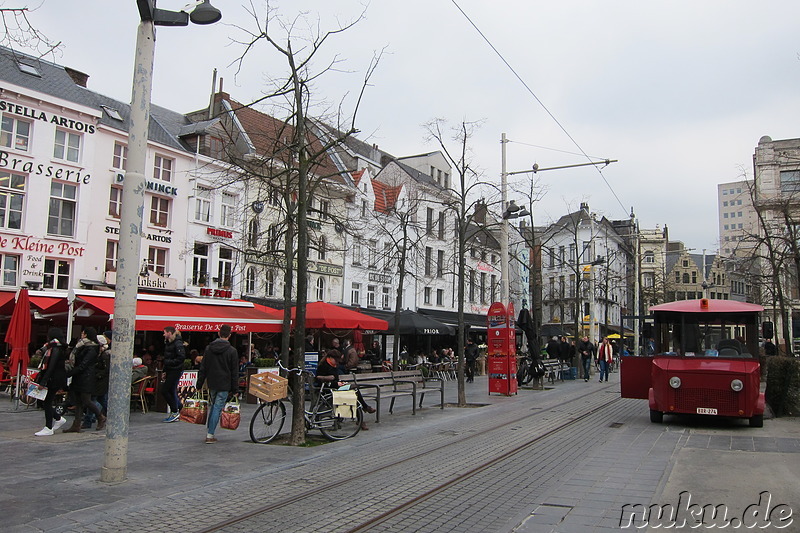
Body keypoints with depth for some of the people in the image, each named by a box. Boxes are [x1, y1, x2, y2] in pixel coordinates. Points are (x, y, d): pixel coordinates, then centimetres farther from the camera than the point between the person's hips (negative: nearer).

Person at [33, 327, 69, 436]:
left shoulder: (56, 349, -16)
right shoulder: (51, 348, 16)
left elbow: (52, 367, -23)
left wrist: (43, 381, -25)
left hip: (54, 380, -10)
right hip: (52, 379, 10)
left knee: (47, 402, -3)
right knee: (42, 402, 12)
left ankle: (48, 428, 4)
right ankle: (59, 418, 23)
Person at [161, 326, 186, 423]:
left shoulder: (177, 343, -14)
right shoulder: (168, 343, 15)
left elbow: (181, 357, -21)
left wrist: (169, 362, -20)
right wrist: (165, 371, 17)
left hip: (176, 370, -9)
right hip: (170, 371, 9)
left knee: (165, 390, -9)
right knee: (171, 391, 10)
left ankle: (175, 412, 1)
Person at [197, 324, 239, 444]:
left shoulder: (208, 348, 3)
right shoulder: (232, 351, -8)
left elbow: (203, 369, 6)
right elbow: (234, 372, -6)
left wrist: (199, 385, 12)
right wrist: (235, 389, 0)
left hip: (211, 384, 4)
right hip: (224, 385, -4)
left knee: (211, 407, 19)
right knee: (217, 408, -1)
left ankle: (208, 432, 21)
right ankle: (210, 435, -1)